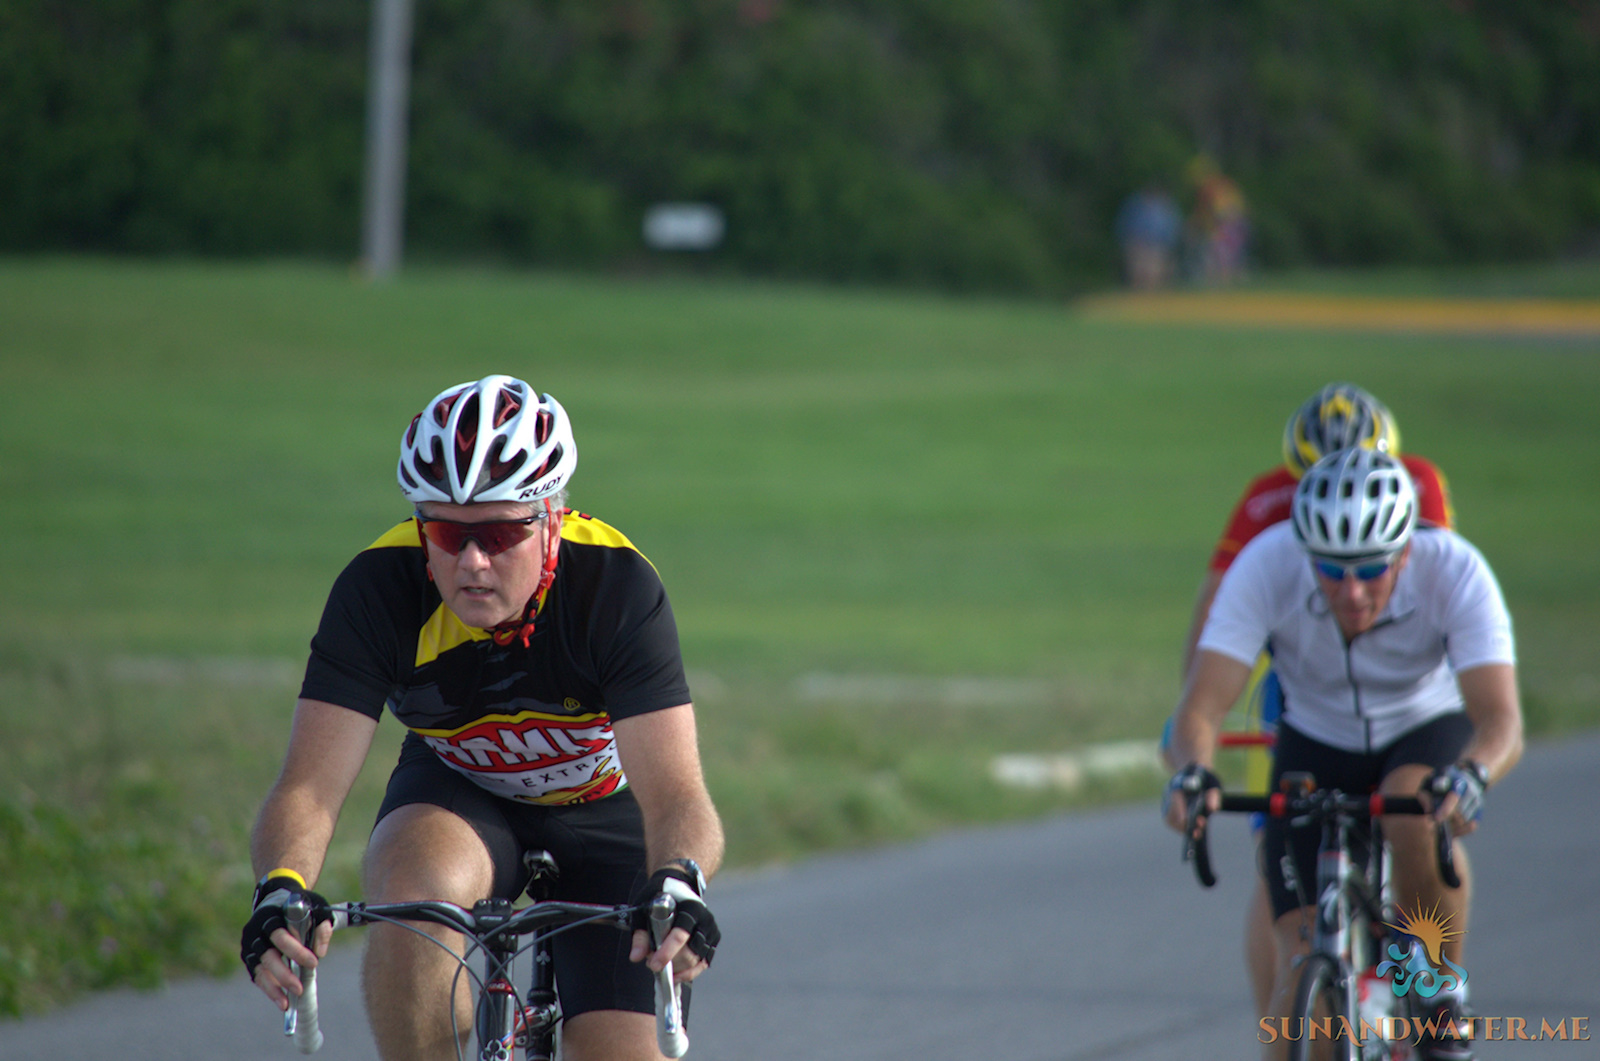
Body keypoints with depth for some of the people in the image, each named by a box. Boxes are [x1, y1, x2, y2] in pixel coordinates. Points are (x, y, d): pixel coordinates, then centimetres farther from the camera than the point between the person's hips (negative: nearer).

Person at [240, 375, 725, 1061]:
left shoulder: (616, 585, -30)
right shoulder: (379, 587, -27)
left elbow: (671, 792, -36)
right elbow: (311, 785, -31)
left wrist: (679, 883, -58)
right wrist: (281, 888, -53)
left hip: (605, 816, 0)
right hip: (457, 795, 0)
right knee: (412, 897, -34)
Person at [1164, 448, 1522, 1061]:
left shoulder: (1454, 571, -31)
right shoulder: (1265, 567, -30)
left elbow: (1500, 719, -39)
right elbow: (1201, 706, -32)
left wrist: (1472, 776, -61)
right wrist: (1192, 772, -54)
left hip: (1426, 733, -1)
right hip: (1316, 744, 1)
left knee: (1417, 815, -36)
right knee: (1303, 965, -13)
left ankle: (1442, 992, -14)